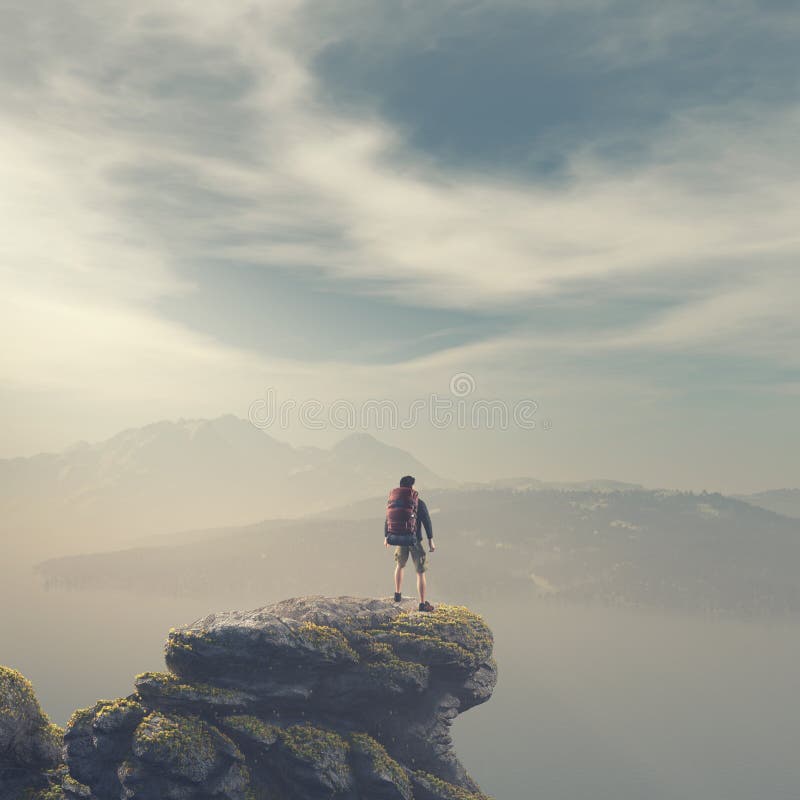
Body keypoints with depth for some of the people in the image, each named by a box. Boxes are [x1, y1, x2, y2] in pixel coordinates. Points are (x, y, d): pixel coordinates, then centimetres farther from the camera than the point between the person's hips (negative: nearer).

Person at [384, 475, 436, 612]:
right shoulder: (419, 503, -10)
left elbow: (387, 521, 8)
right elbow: (427, 522, -12)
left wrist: (386, 537, 22)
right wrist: (431, 541, -6)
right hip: (415, 541, -4)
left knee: (400, 566, 29)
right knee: (420, 572, 2)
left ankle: (398, 594, 34)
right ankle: (422, 603, 0)